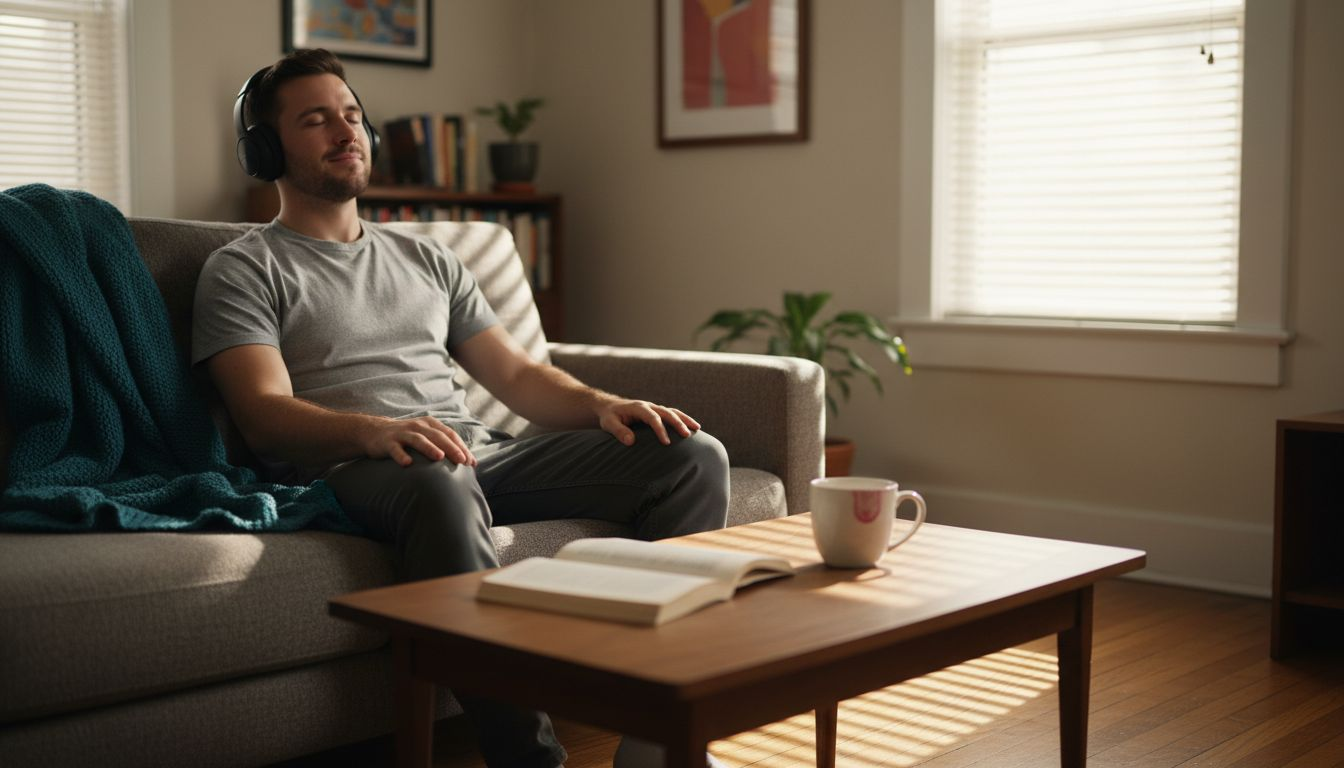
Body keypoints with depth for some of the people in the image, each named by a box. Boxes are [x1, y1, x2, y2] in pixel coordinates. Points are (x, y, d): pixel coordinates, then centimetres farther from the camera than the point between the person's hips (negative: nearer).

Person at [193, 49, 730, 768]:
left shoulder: (426, 258, 28)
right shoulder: (244, 270, 10)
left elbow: (516, 373, 21)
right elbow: (266, 413, -7)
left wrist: (602, 404, 0)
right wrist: (379, 430, -27)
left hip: (483, 451, 6)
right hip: (352, 468, -6)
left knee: (693, 456, -12)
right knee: (439, 483, -43)